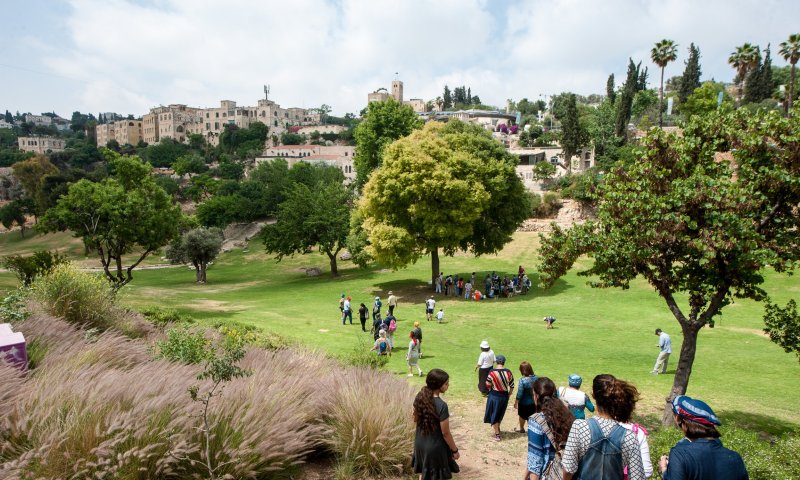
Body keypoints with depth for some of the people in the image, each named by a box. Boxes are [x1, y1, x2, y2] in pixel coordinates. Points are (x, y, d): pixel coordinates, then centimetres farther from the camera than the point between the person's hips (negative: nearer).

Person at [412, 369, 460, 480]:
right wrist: (455, 450, -6)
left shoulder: (420, 397, -8)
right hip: (435, 447, -6)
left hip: (420, 443, 6)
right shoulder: (441, 405, -28)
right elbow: (445, 433, -19)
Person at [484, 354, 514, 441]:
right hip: (504, 396, 4)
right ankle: (497, 429, 46)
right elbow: (512, 386, -1)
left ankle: (497, 435, 17)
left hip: (494, 396, -4)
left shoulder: (492, 372, -19)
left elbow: (488, 385, -9)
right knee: (500, 414, 25)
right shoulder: (508, 372, -10)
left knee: (494, 415, 13)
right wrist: (508, 395, 14)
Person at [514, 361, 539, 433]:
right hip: (533, 401, 3)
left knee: (522, 416, 21)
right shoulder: (536, 378, -12)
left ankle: (521, 429, 42)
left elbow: (520, 393, -19)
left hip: (524, 403, -3)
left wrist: (516, 402, -6)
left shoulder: (522, 380, -26)